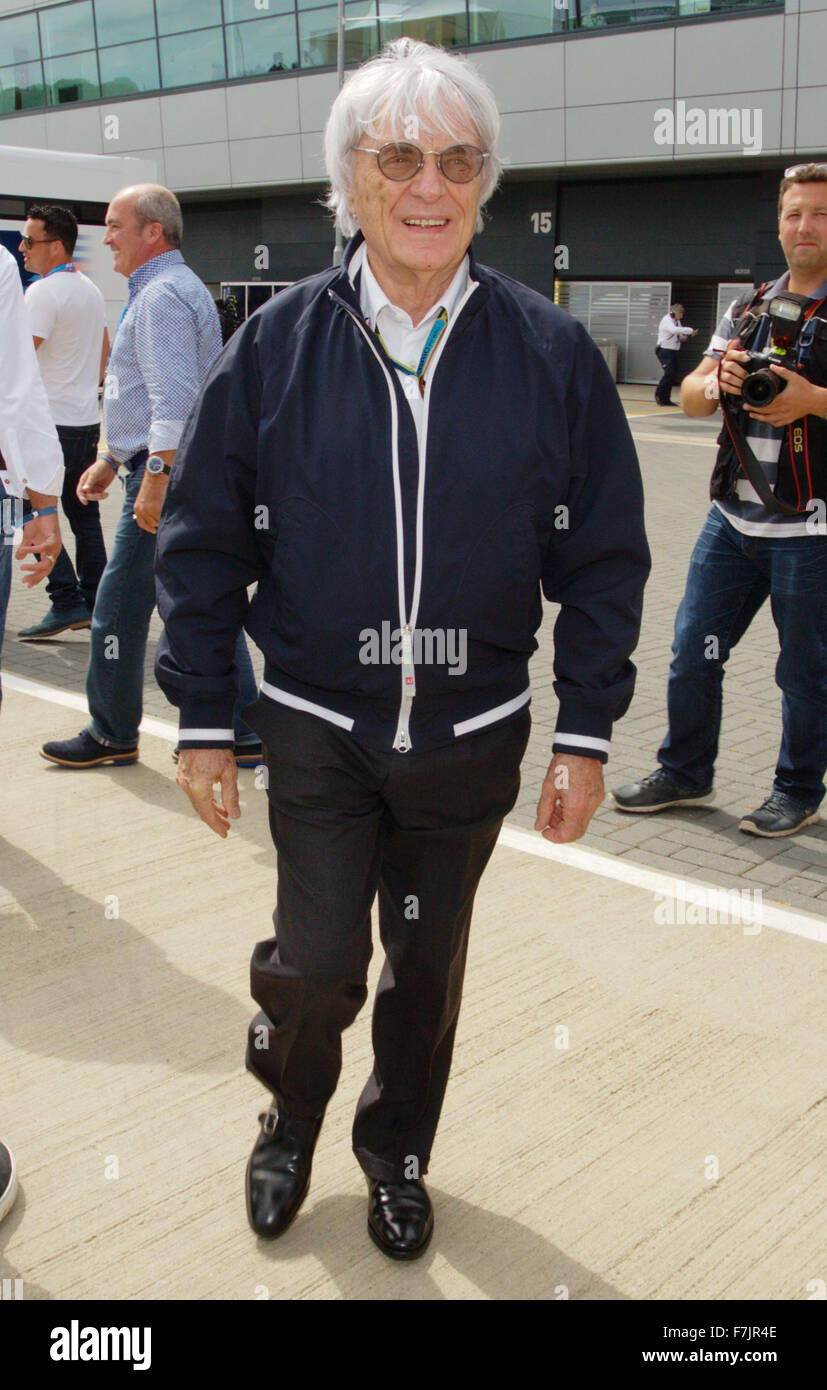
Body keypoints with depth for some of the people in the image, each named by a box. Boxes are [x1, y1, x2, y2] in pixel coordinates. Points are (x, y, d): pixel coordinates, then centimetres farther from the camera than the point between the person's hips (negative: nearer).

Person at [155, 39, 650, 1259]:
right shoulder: (278, 345, -6)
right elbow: (202, 543, 0)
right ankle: (291, 1115, 33)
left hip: (472, 735, 1)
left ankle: (398, 1152, 42)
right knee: (318, 961, -2)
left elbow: (605, 558, 0)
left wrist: (587, 734, -2)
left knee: (427, 963, 15)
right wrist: (203, 718, 0)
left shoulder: (551, 355, -6)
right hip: (317, 726, -1)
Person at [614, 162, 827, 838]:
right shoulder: (749, 310, 13)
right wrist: (717, 382, -11)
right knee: (693, 650, 9)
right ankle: (685, 773, 27)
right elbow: (690, 396, 10)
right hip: (733, 520, 5)